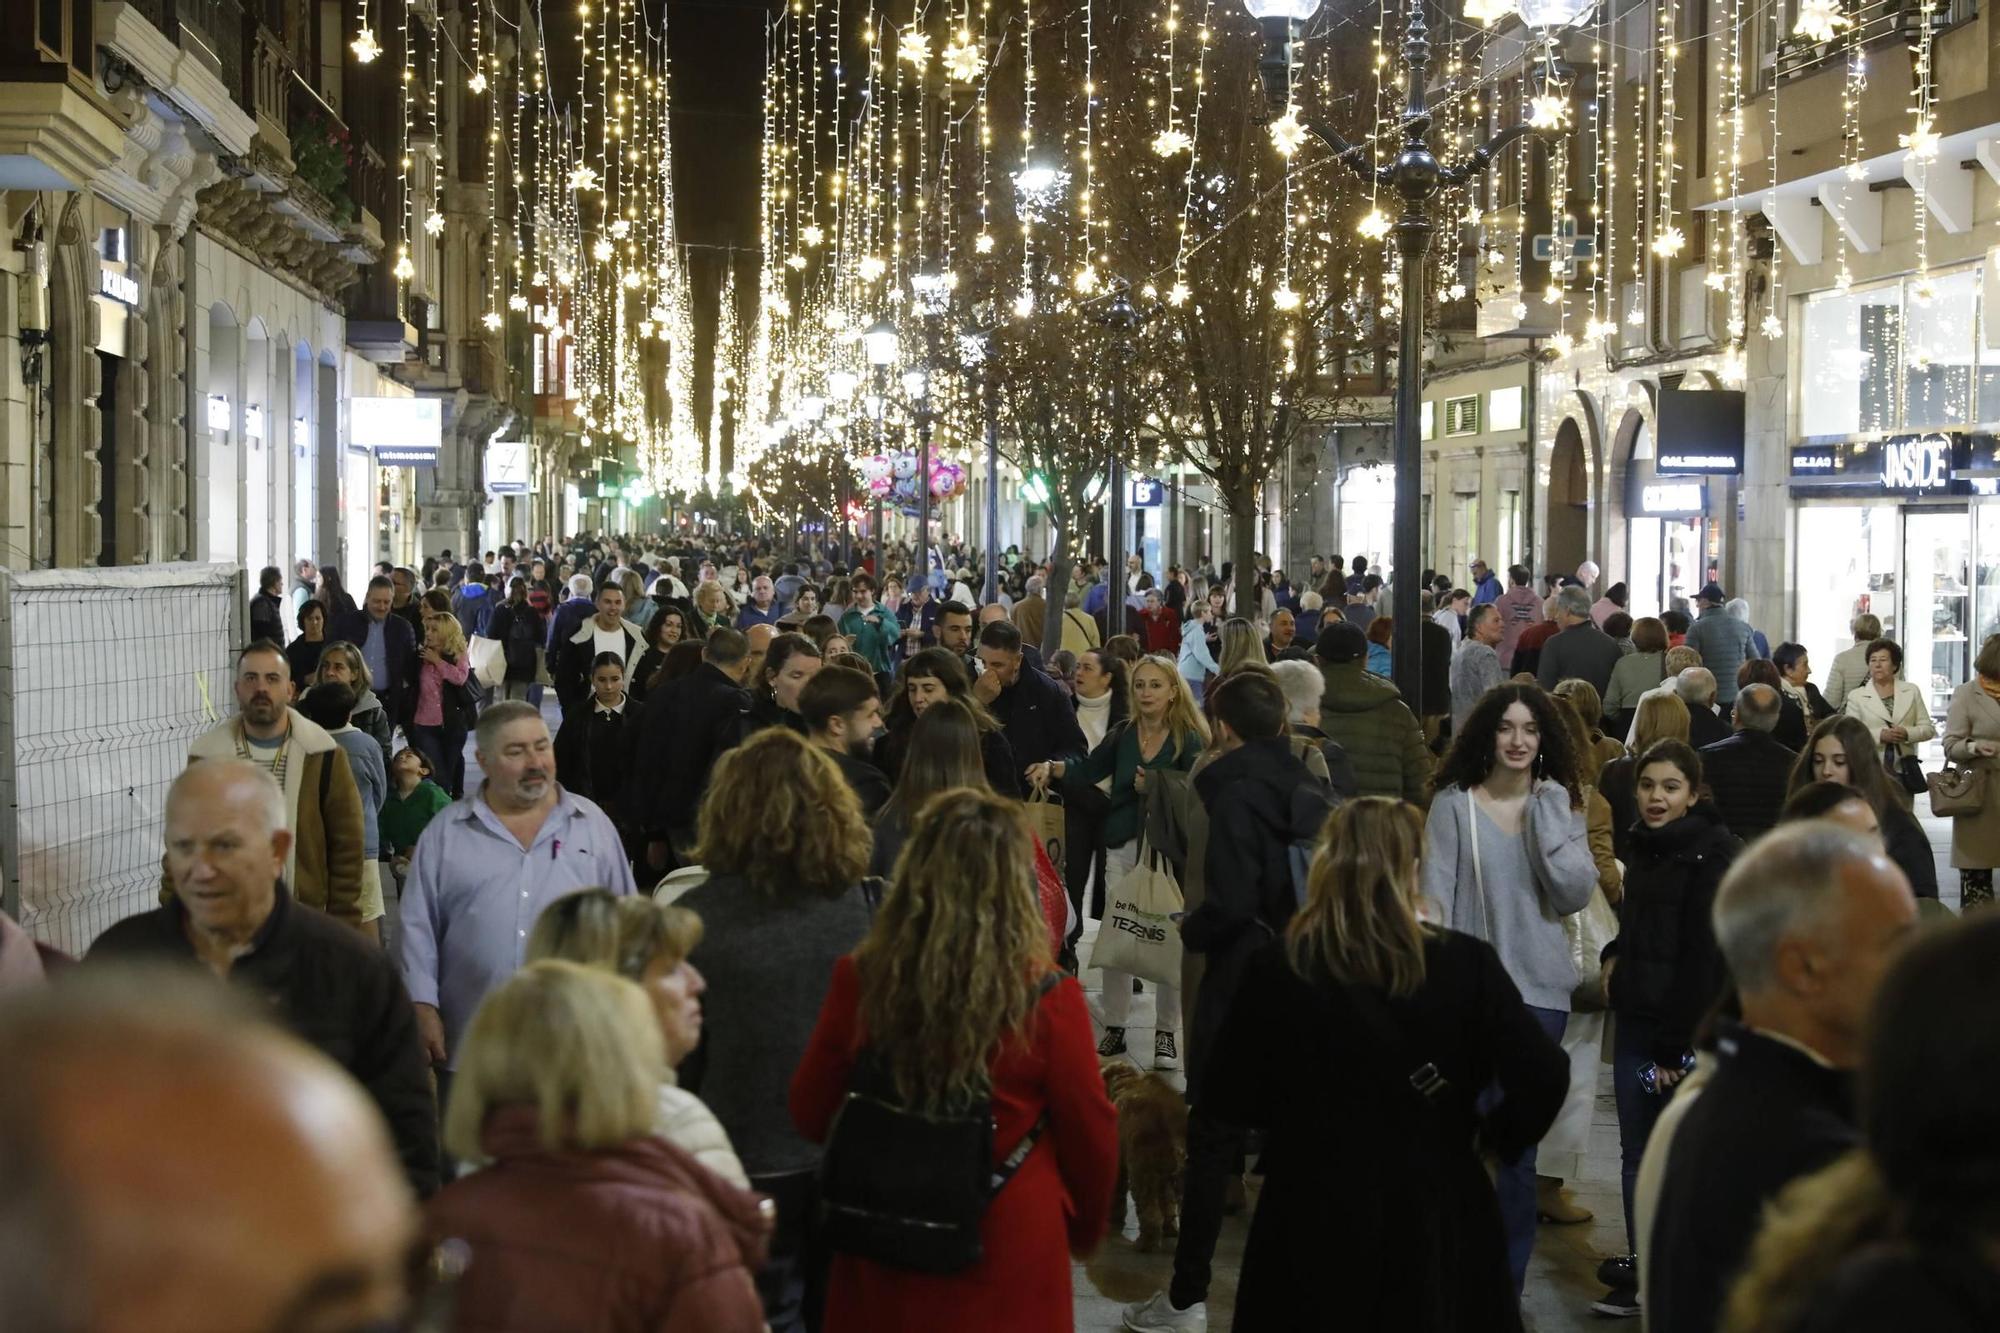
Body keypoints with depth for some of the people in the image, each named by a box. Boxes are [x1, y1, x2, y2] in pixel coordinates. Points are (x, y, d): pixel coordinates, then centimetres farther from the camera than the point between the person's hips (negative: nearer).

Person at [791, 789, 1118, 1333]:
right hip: (1007, 1264, -2)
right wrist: (1084, 1227, 14)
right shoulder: (1048, 999, -18)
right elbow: (1091, 1136, -5)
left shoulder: (859, 980, -13)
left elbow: (810, 1114, 0)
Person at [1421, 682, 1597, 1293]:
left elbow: (1575, 894, -7)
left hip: (1539, 989, 2)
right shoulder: (1454, 803, -3)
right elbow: (1435, 899, -5)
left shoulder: (1560, 805, 6)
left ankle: (1507, 1279, 17)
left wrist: (1549, 815, -11)